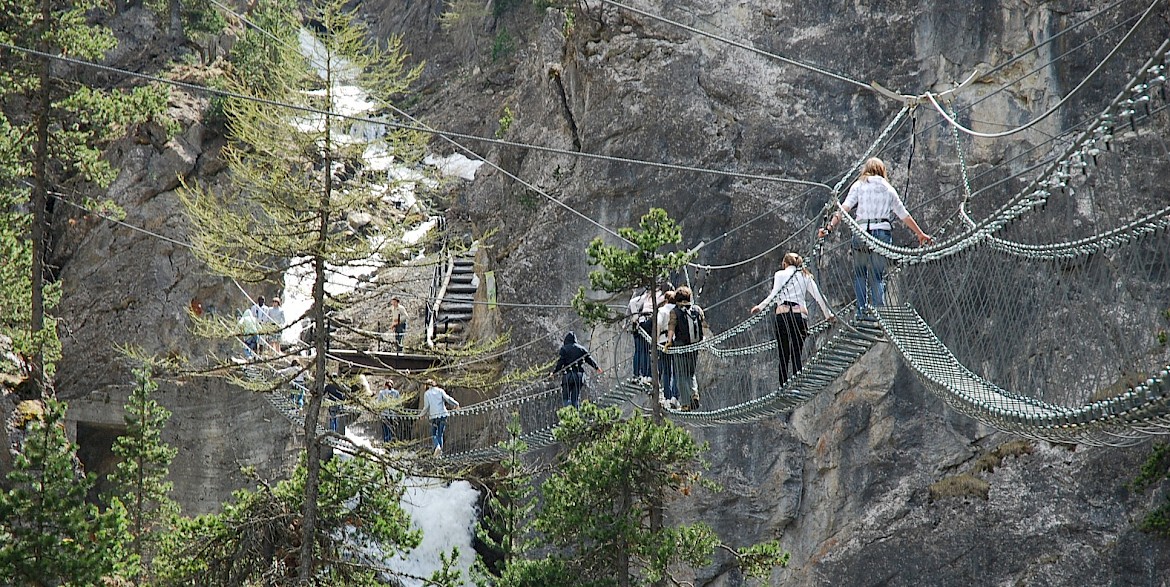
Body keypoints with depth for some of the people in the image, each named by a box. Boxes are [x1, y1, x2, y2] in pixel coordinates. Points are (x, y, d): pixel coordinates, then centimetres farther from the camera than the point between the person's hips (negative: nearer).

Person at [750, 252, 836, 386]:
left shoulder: (780, 274, 8)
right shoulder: (805, 276, 17)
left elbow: (774, 294, -5)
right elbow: (819, 296, 14)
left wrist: (760, 306, 1)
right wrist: (828, 314, 20)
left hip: (783, 314, -2)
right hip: (801, 315, 2)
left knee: (784, 355, 0)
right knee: (798, 355, 4)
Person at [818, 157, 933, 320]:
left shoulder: (859, 185, 9)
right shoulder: (888, 189, 16)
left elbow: (845, 208, -6)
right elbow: (904, 215, 20)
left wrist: (830, 226, -12)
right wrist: (920, 234, 30)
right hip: (883, 232, 2)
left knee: (859, 274, 10)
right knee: (878, 277, 6)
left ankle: (862, 311, 0)